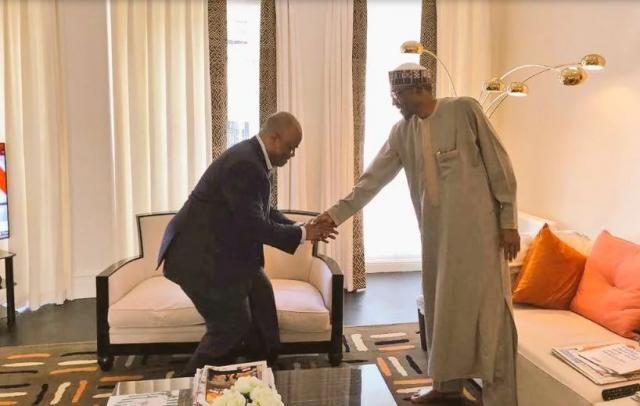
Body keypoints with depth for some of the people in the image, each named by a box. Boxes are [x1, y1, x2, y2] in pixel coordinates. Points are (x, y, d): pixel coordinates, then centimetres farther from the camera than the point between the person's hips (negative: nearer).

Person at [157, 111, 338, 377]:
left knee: (260, 296, 19)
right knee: (232, 326, -3)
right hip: (199, 254, -11)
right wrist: (301, 234, -16)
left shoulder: (251, 157, 7)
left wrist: (301, 229, 3)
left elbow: (262, 213, 14)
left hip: (221, 247, 11)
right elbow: (254, 225, -27)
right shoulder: (245, 165, -27)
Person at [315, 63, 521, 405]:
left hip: (477, 227, -6)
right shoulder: (401, 132, 8)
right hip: (436, 232, 6)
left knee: (487, 309, -3)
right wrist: (337, 213, 2)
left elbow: (498, 164, -6)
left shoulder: (464, 110, -7)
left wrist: (509, 221, -8)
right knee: (441, 306, 12)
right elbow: (373, 178, 9)